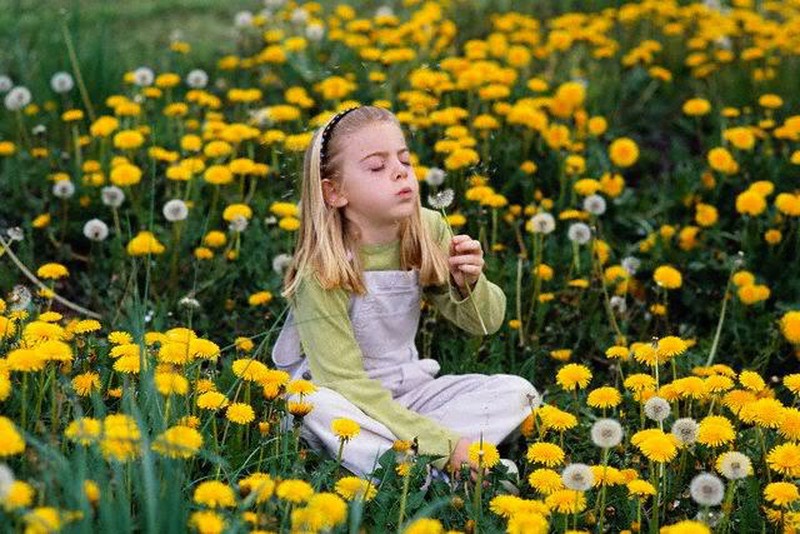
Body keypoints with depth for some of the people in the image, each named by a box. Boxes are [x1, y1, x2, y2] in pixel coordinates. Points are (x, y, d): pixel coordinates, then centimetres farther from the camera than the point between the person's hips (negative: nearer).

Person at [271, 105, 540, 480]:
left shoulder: (429, 231, -8)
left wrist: (469, 284, -24)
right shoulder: (321, 272, -24)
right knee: (320, 407, -38)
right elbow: (345, 384, -27)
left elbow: (485, 322, 1)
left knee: (518, 392, -11)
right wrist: (445, 444, -31)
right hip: (339, 396, -5)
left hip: (405, 391, 5)